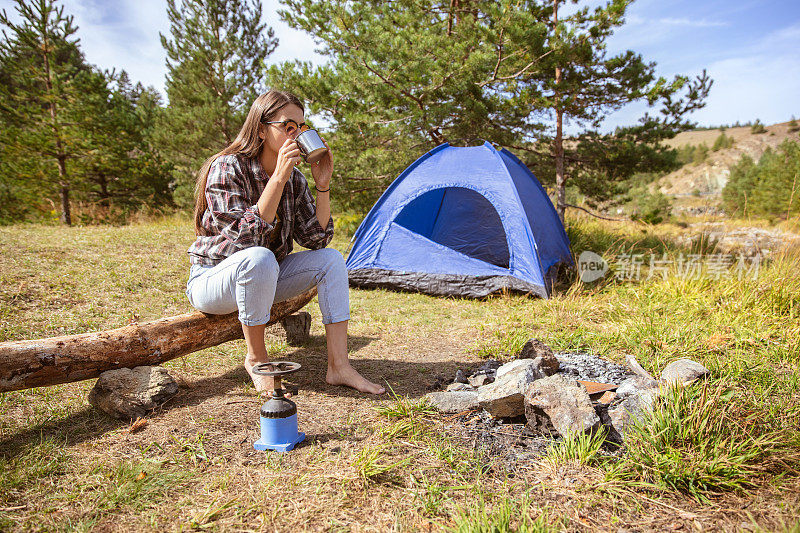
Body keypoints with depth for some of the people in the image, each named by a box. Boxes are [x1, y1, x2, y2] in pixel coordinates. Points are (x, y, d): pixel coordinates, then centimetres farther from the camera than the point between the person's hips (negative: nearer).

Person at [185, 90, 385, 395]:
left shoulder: (294, 179, -1)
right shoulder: (226, 168, -20)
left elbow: (315, 238, -5)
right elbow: (246, 238, -31)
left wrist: (323, 185, -15)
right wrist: (278, 179, -33)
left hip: (263, 279, 6)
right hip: (212, 279, -6)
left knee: (330, 259, -13)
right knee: (259, 259, -38)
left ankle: (338, 365, -15)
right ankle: (256, 360, -16)